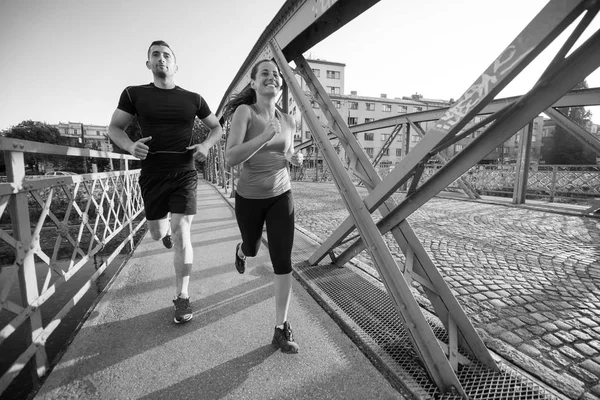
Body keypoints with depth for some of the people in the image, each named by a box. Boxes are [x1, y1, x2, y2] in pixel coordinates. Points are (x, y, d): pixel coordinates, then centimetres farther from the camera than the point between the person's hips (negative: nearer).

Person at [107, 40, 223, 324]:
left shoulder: (192, 99, 4)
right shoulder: (134, 94, 3)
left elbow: (217, 128, 13)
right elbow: (114, 128, 8)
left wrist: (206, 146, -8)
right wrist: (130, 146, -15)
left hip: (184, 174, -1)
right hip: (152, 175, 2)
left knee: (181, 234, -11)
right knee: (157, 234, 13)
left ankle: (182, 297, 4)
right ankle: (167, 227, 54)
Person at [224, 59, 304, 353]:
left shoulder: (288, 121, 0)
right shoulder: (244, 111, -14)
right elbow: (230, 158, -26)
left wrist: (295, 158, -6)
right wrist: (266, 136, -37)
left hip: (281, 197, 2)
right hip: (249, 198, -2)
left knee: (283, 263, -6)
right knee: (252, 249, 22)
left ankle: (281, 329, 9)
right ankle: (240, 251, 63)